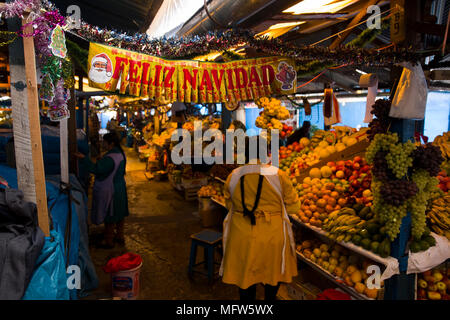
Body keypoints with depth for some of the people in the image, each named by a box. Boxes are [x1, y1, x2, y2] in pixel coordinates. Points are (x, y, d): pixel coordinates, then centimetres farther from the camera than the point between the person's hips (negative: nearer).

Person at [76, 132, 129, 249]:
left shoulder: (110, 158, -27)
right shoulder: (120, 154, 3)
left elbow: (96, 169, -30)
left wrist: (84, 158, -28)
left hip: (109, 191, -9)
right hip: (120, 189, 9)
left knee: (109, 217, 5)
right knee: (120, 214, 18)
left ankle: (108, 241, 20)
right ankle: (120, 236, 33)